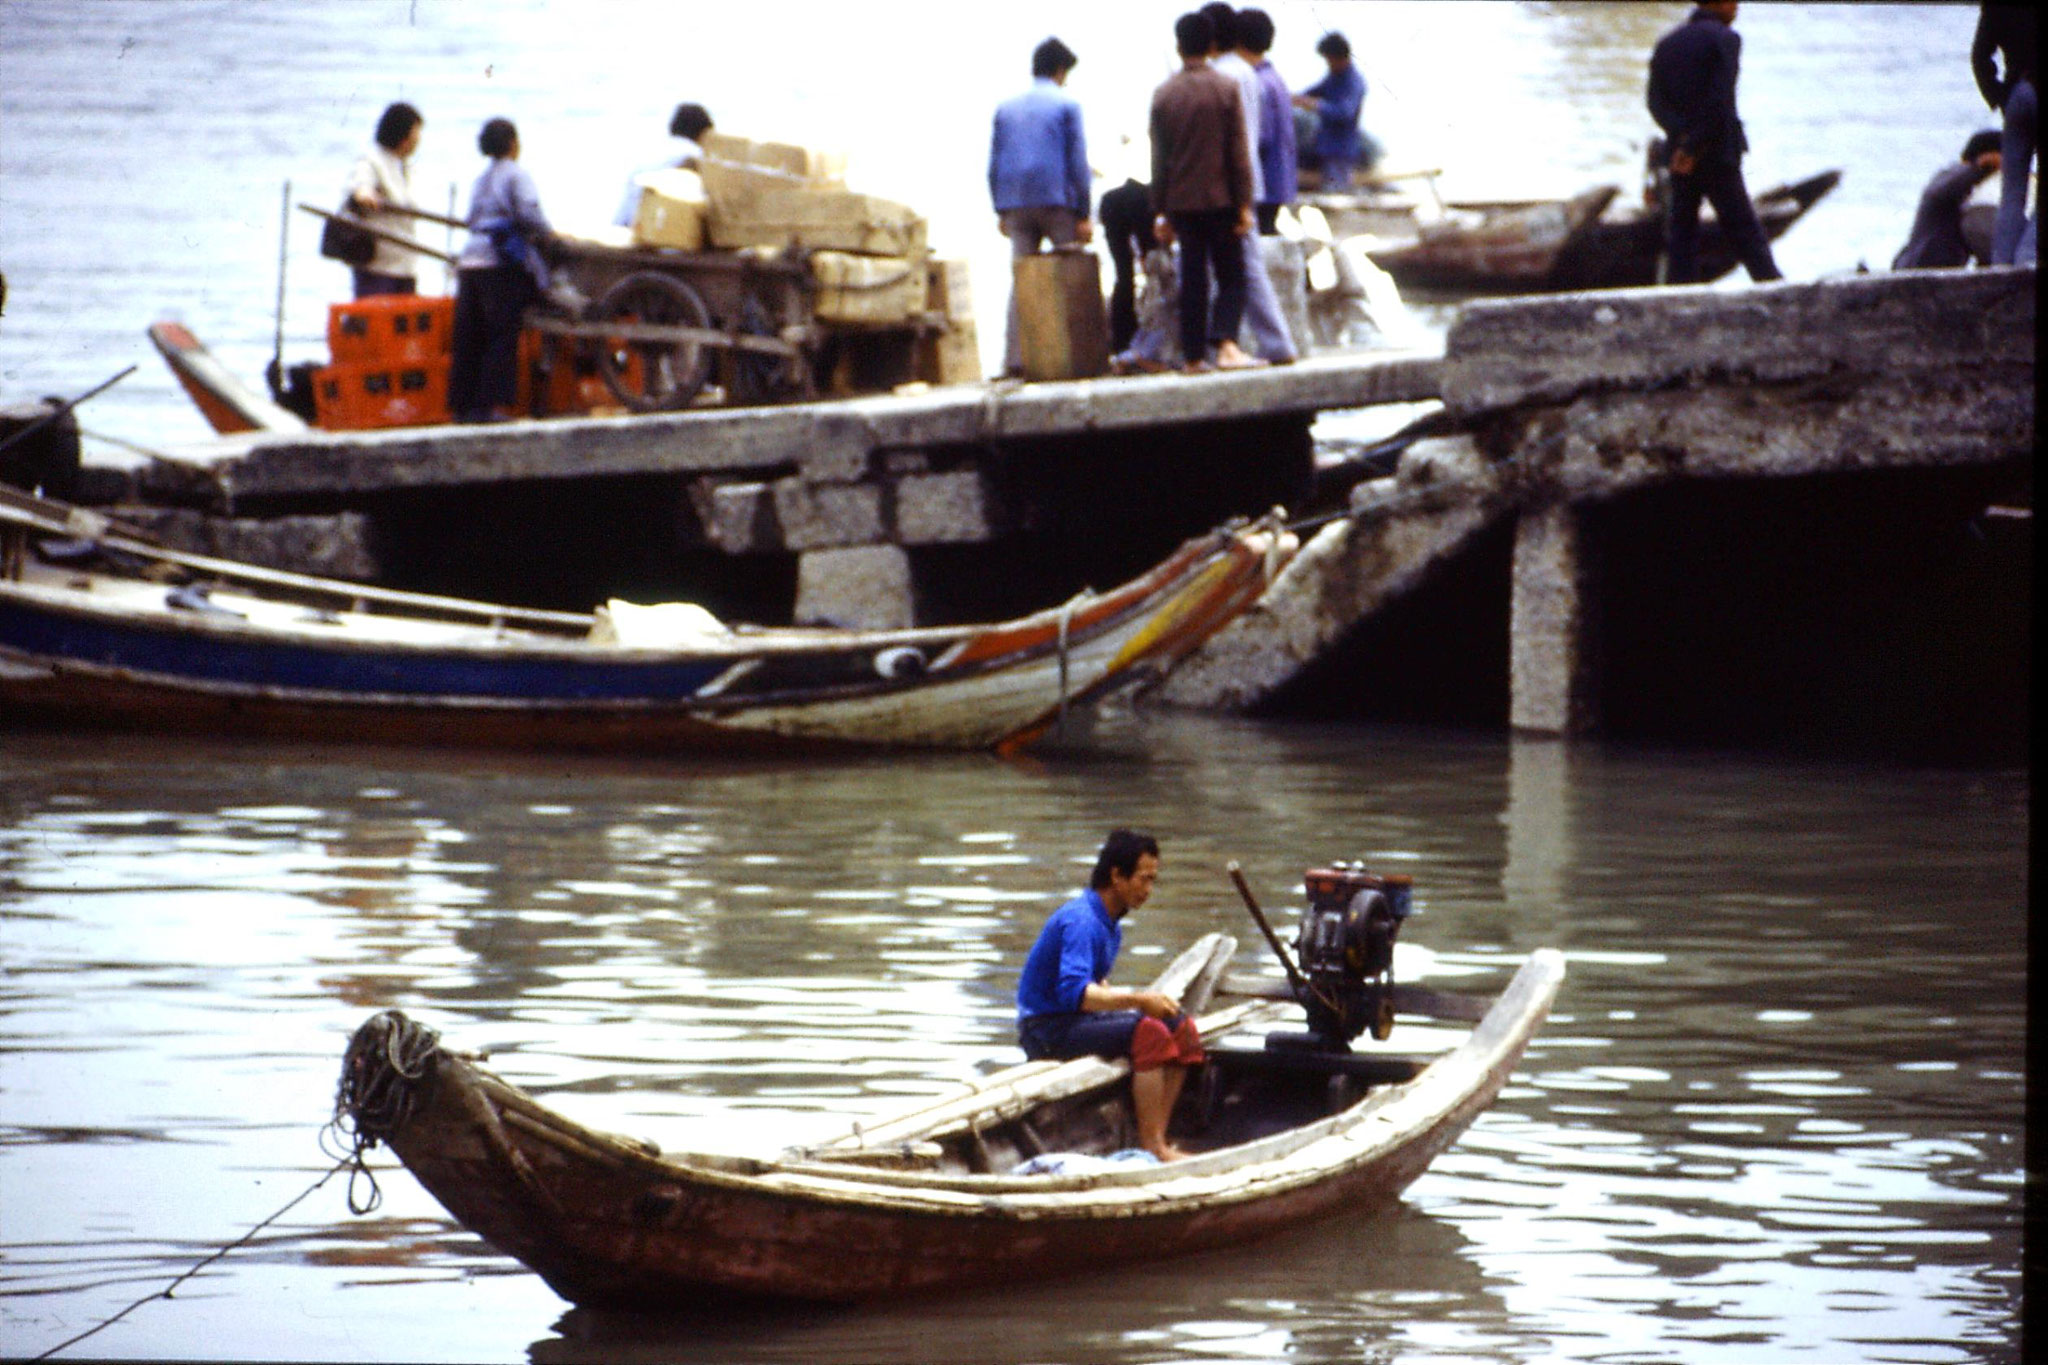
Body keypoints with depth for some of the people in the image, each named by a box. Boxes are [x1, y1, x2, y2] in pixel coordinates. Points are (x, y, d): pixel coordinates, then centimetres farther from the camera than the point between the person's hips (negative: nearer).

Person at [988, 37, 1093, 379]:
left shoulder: (1006, 108, 13)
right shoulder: (1066, 105, 0)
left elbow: (994, 164, 12)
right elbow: (1078, 162, -4)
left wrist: (1000, 211, 16)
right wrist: (1083, 214, -3)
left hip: (1016, 207, 4)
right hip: (1057, 203, -4)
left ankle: (1015, 359, -7)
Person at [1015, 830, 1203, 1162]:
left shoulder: (1110, 923, 12)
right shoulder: (1081, 920, -20)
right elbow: (1073, 991, -33)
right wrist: (1138, 1000, -36)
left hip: (1079, 1018, 10)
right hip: (1046, 1027, -10)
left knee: (1183, 1029, -1)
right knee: (1149, 1031, -29)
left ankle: (1156, 1141, -6)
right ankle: (1151, 1147, -28)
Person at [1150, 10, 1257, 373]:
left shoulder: (1164, 94, 2)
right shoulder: (1226, 88, -5)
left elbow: (1159, 157, 5)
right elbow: (1238, 152, -6)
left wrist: (1160, 211, 10)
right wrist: (1244, 204, -3)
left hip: (1182, 203, 2)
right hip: (1220, 199, -2)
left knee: (1192, 280, 6)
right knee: (1231, 275, 3)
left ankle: (1194, 354, 5)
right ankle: (1226, 344, -15)